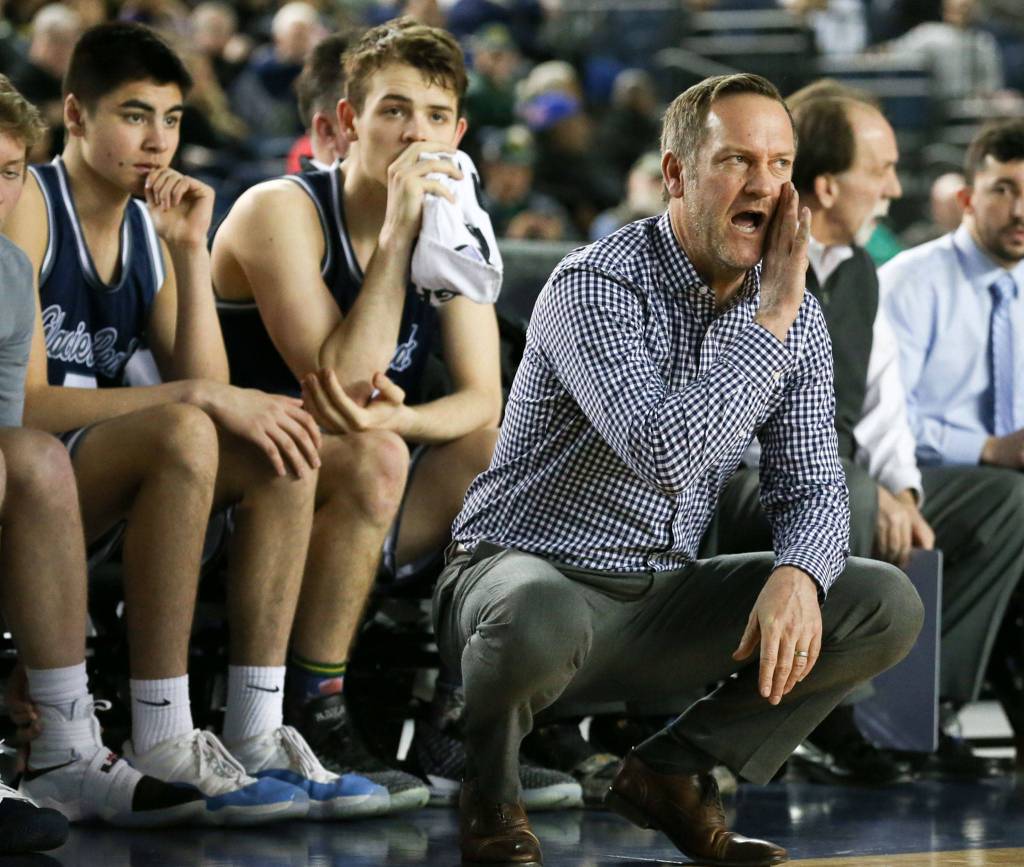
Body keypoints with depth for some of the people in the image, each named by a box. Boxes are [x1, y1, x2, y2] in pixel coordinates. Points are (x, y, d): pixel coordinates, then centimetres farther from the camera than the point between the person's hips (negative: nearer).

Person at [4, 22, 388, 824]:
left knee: (283, 448, -10)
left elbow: (208, 384, 3)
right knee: (184, 436, -31)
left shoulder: (147, 222, 11)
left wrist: (190, 249, -5)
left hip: (103, 499, 8)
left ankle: (255, 735, -17)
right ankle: (160, 739, -29)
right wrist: (199, 398, -26)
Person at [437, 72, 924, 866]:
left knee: (887, 607, -8)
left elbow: (810, 486, 0)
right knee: (540, 620, -42)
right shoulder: (596, 287, -19)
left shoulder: (795, 316, 2)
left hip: (662, 601, 6)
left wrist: (796, 576, -23)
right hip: (533, 571, -6)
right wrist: (770, 321, -24)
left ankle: (674, 772, 5)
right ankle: (490, 797, -8)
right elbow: (663, 453, -32)